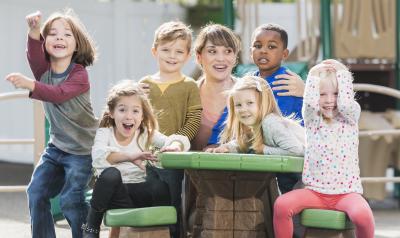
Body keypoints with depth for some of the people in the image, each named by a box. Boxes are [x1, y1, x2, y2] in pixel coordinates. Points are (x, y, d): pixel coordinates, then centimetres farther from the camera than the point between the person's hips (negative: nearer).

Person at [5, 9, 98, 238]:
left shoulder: (79, 74, -15)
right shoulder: (43, 70, -1)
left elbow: (59, 94, -33)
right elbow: (35, 56, -24)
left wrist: (31, 85, -48)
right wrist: (34, 32, -43)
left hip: (82, 149, -6)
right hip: (57, 146, 6)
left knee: (70, 198, -13)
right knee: (37, 192, -1)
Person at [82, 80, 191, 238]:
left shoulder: (146, 134, 5)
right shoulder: (105, 133, -1)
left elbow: (182, 140, -6)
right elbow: (99, 156, -24)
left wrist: (174, 146, -31)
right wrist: (130, 157, -39)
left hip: (139, 192, 1)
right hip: (114, 191, -1)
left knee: (160, 186, -31)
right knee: (111, 173, -35)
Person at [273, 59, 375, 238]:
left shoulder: (350, 117, 5)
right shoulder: (312, 119, 6)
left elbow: (345, 104, -18)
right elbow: (310, 102, -16)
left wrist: (341, 73, -8)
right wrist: (314, 74, -5)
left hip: (346, 192, -2)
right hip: (315, 190, 2)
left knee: (362, 215, -33)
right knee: (281, 205, -25)